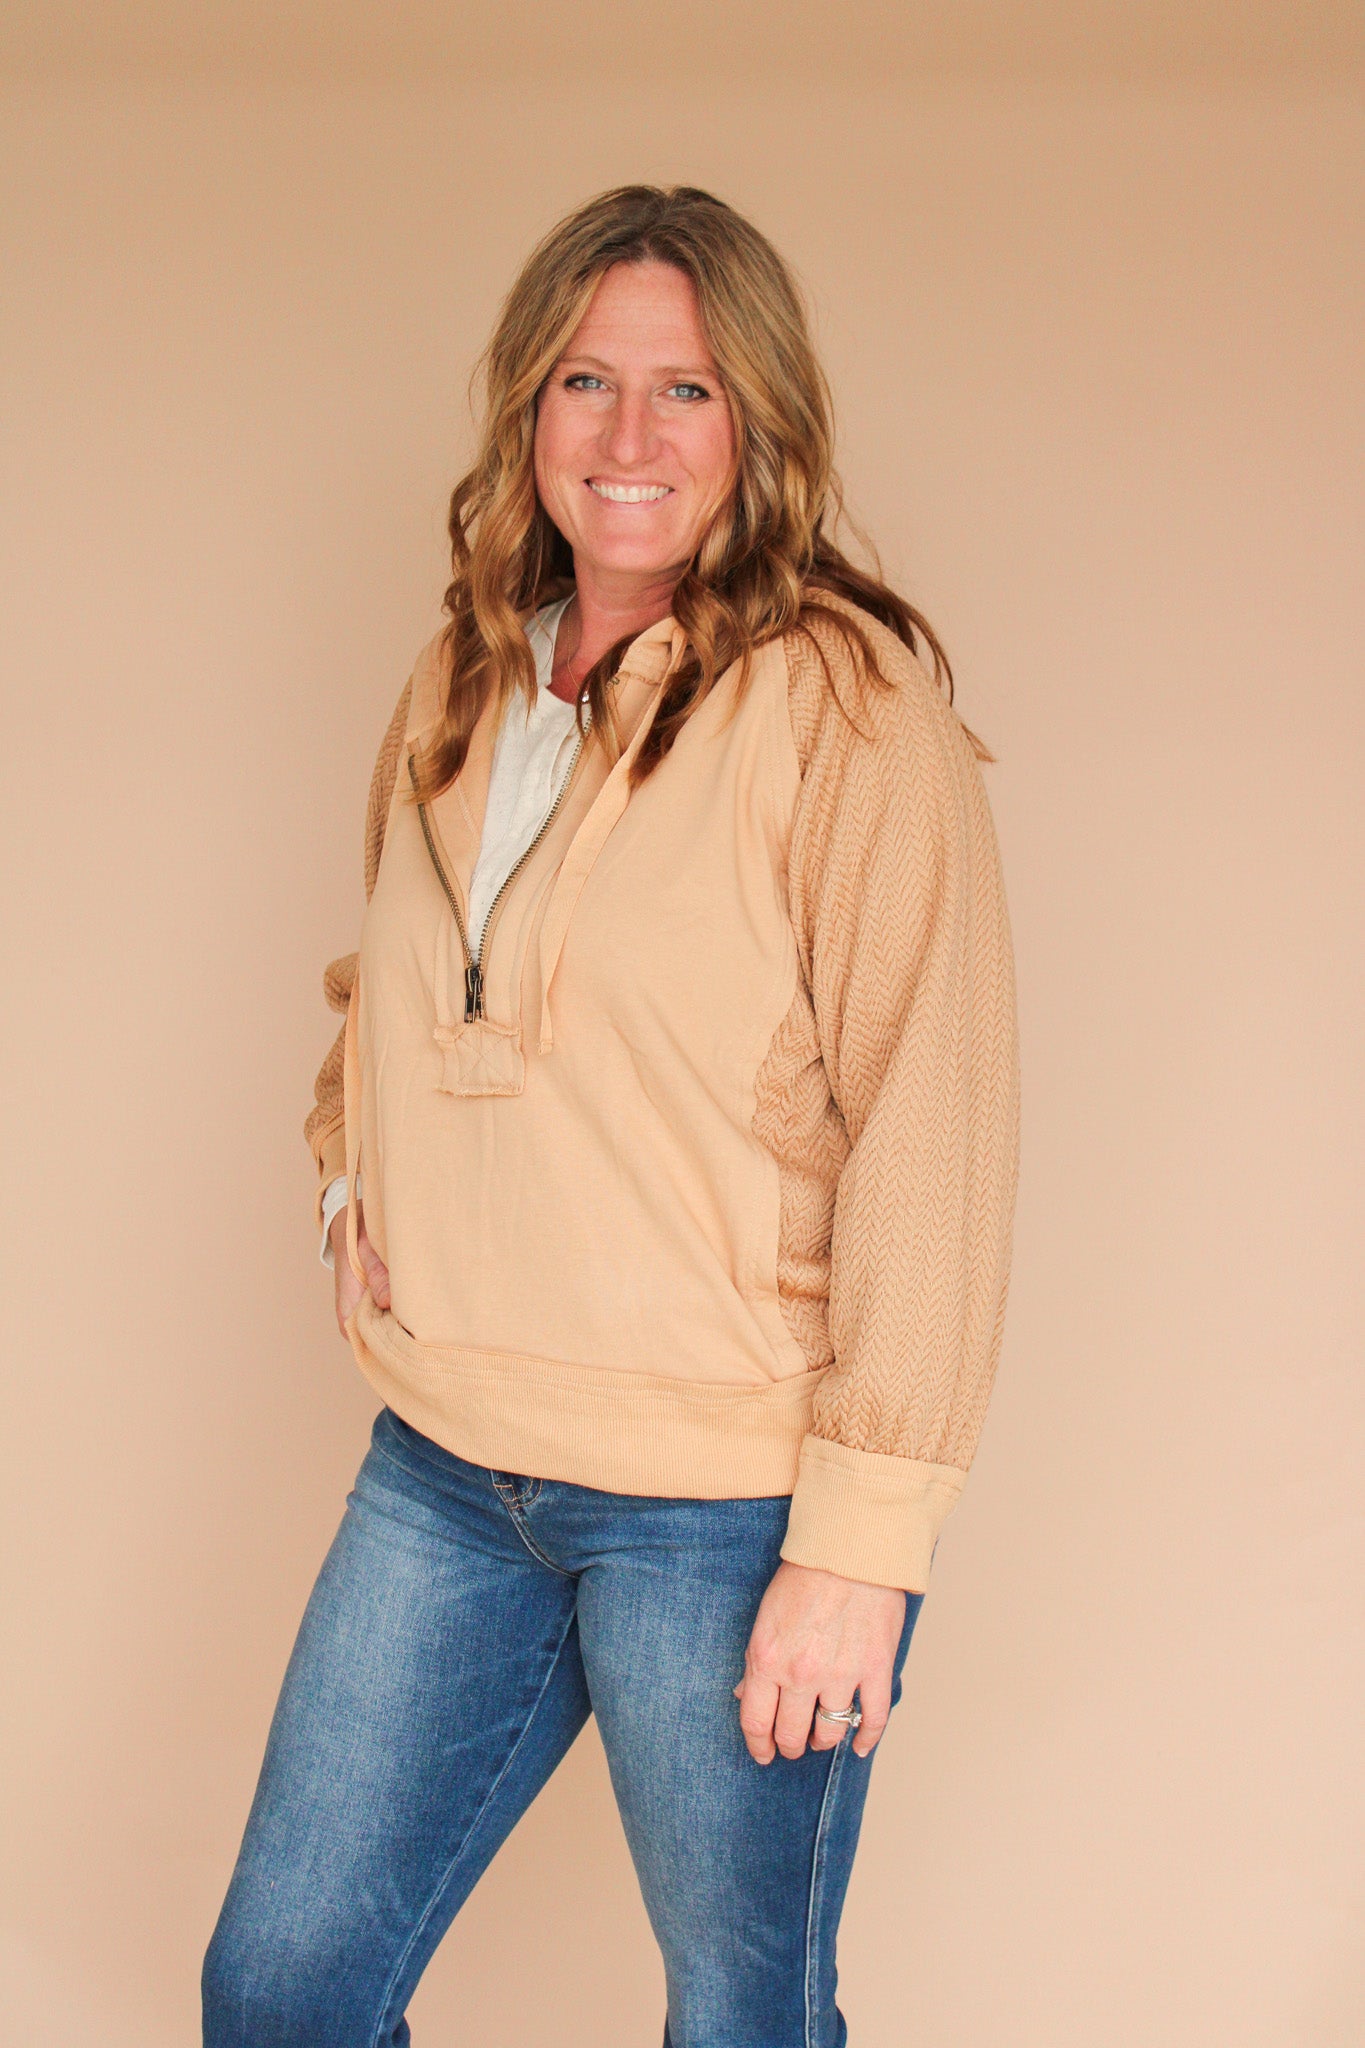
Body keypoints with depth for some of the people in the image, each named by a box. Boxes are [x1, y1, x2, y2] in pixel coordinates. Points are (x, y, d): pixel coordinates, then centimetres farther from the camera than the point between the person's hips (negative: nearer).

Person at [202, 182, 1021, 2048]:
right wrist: (353, 1182, 8)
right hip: (445, 1465, 6)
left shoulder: (845, 699, -12)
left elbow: (933, 1137, -17)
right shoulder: (460, 688, 9)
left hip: (727, 1506, -6)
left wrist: (864, 1537, -19)